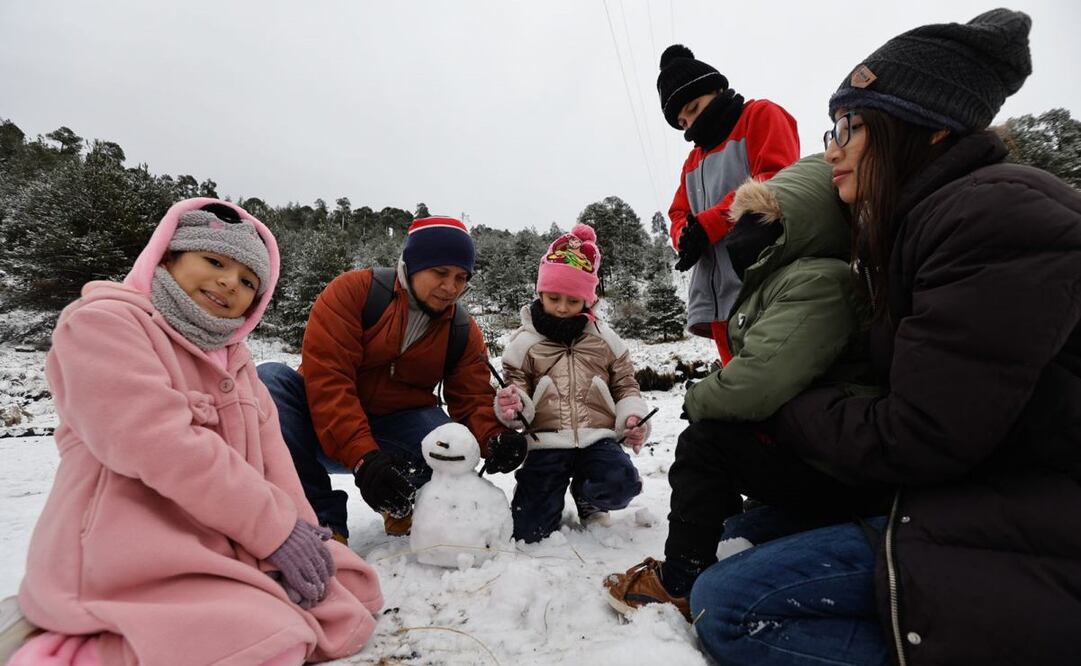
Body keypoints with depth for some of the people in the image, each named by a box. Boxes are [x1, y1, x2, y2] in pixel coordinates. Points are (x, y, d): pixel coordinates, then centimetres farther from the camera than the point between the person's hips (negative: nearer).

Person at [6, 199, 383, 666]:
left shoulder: (233, 357, 18)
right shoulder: (103, 320, -7)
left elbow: (269, 452, 7)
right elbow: (158, 441, -21)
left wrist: (300, 531, -9)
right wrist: (275, 527, -21)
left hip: (227, 546, 8)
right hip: (134, 555, -8)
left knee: (352, 597, 1)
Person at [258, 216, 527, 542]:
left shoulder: (464, 333, -1)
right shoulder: (354, 291, -13)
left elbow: (474, 401, -5)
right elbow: (327, 378, -22)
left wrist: (495, 438, -29)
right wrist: (363, 457, -32)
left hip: (393, 433, 1)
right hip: (327, 430, -1)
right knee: (271, 380, -28)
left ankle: (400, 505, 4)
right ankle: (320, 520, -24)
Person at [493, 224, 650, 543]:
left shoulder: (604, 339, 8)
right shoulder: (524, 342, 4)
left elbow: (625, 385, 14)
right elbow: (515, 385, 4)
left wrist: (632, 417, -5)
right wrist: (511, 405, -21)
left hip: (597, 439, 1)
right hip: (546, 443, -1)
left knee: (622, 485, -29)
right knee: (527, 530, -11)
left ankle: (585, 496, 10)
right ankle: (552, 491, 26)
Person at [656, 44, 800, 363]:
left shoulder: (761, 115, 10)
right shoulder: (693, 160, 30)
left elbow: (779, 180, -7)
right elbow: (679, 214, 20)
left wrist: (709, 223, -12)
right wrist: (687, 236, -4)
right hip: (717, 298, 7)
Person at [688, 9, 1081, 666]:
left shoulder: (999, 215, -18)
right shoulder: (922, 226, 12)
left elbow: (914, 438, -20)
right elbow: (890, 385, 15)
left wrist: (784, 409, -5)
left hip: (1021, 549, -10)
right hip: (972, 506, 10)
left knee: (726, 608, -17)